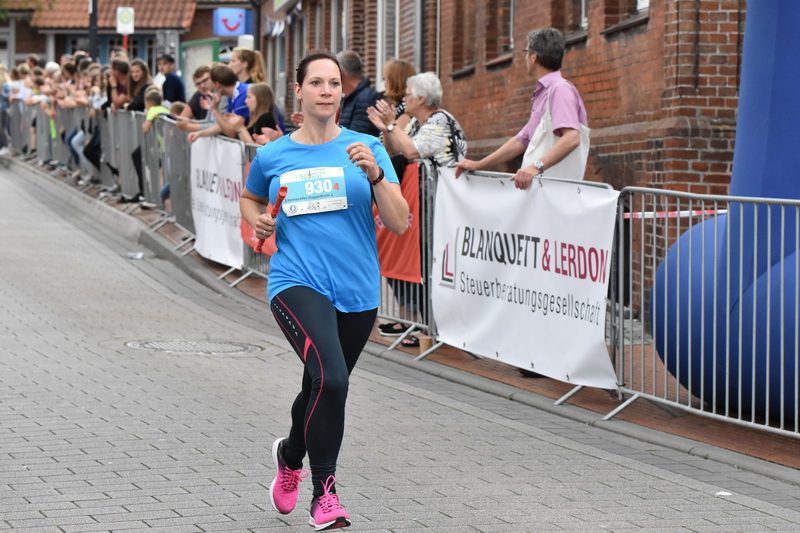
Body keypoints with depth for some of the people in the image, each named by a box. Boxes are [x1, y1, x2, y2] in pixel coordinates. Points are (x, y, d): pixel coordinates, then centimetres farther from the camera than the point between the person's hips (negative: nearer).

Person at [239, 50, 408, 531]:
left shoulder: (367, 148, 2)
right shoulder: (272, 156, 4)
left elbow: (399, 224, -4)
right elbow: (250, 198, 25)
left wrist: (374, 173, -18)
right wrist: (257, 221, 4)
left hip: (357, 292, 2)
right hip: (297, 284, -2)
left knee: (323, 390, 16)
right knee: (330, 378, -26)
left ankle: (290, 455, 49)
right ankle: (325, 491, -13)